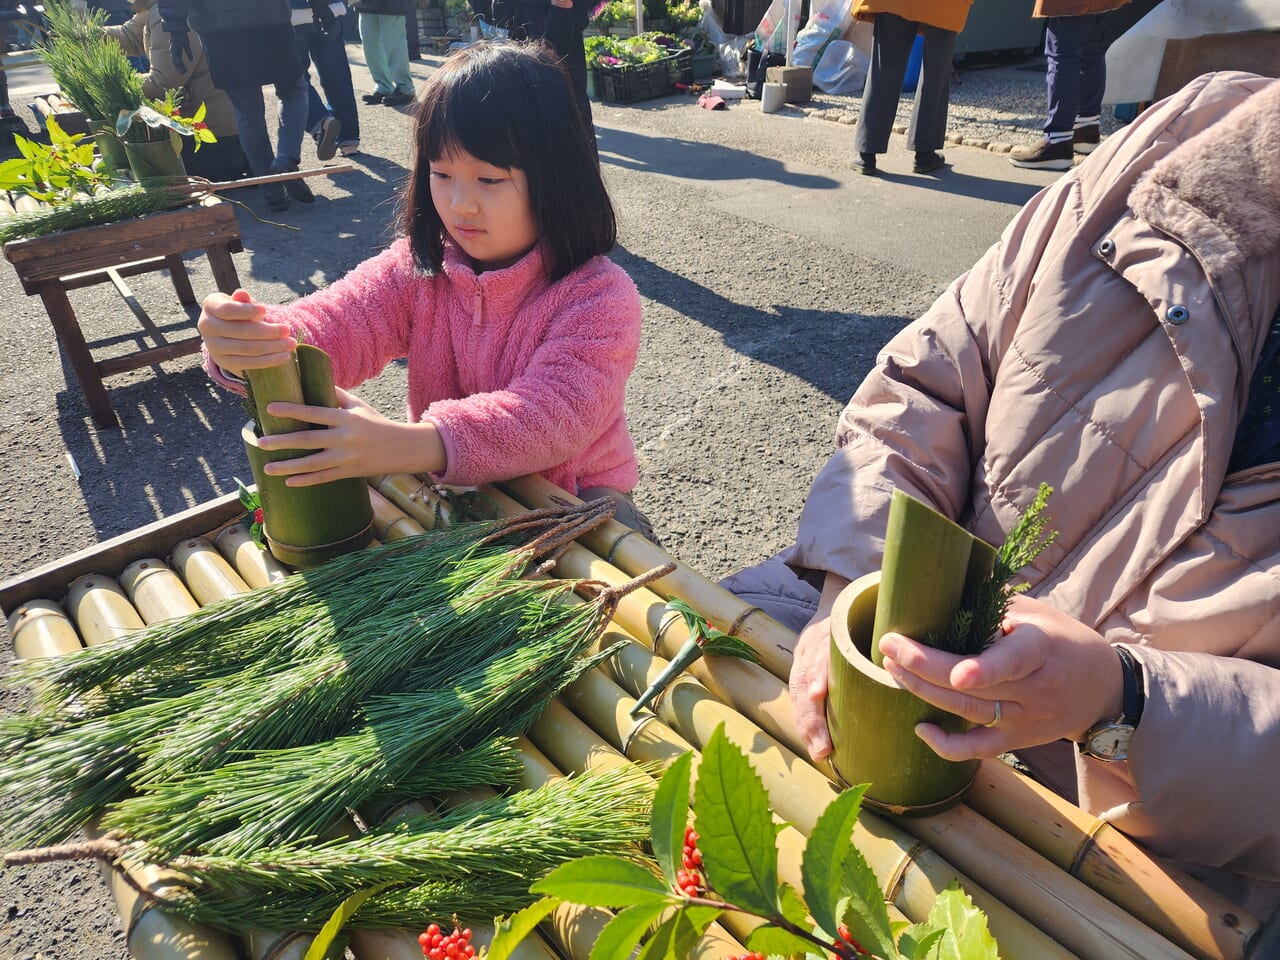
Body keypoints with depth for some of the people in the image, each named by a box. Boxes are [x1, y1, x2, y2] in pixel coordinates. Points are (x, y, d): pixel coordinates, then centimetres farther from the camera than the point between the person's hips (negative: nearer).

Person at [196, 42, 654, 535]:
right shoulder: (416, 269, -3)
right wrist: (245, 348, -41)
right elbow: (333, 325, -18)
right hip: (447, 491, 3)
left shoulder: (599, 296, -18)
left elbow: (552, 414, -33)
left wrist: (408, 444, -48)